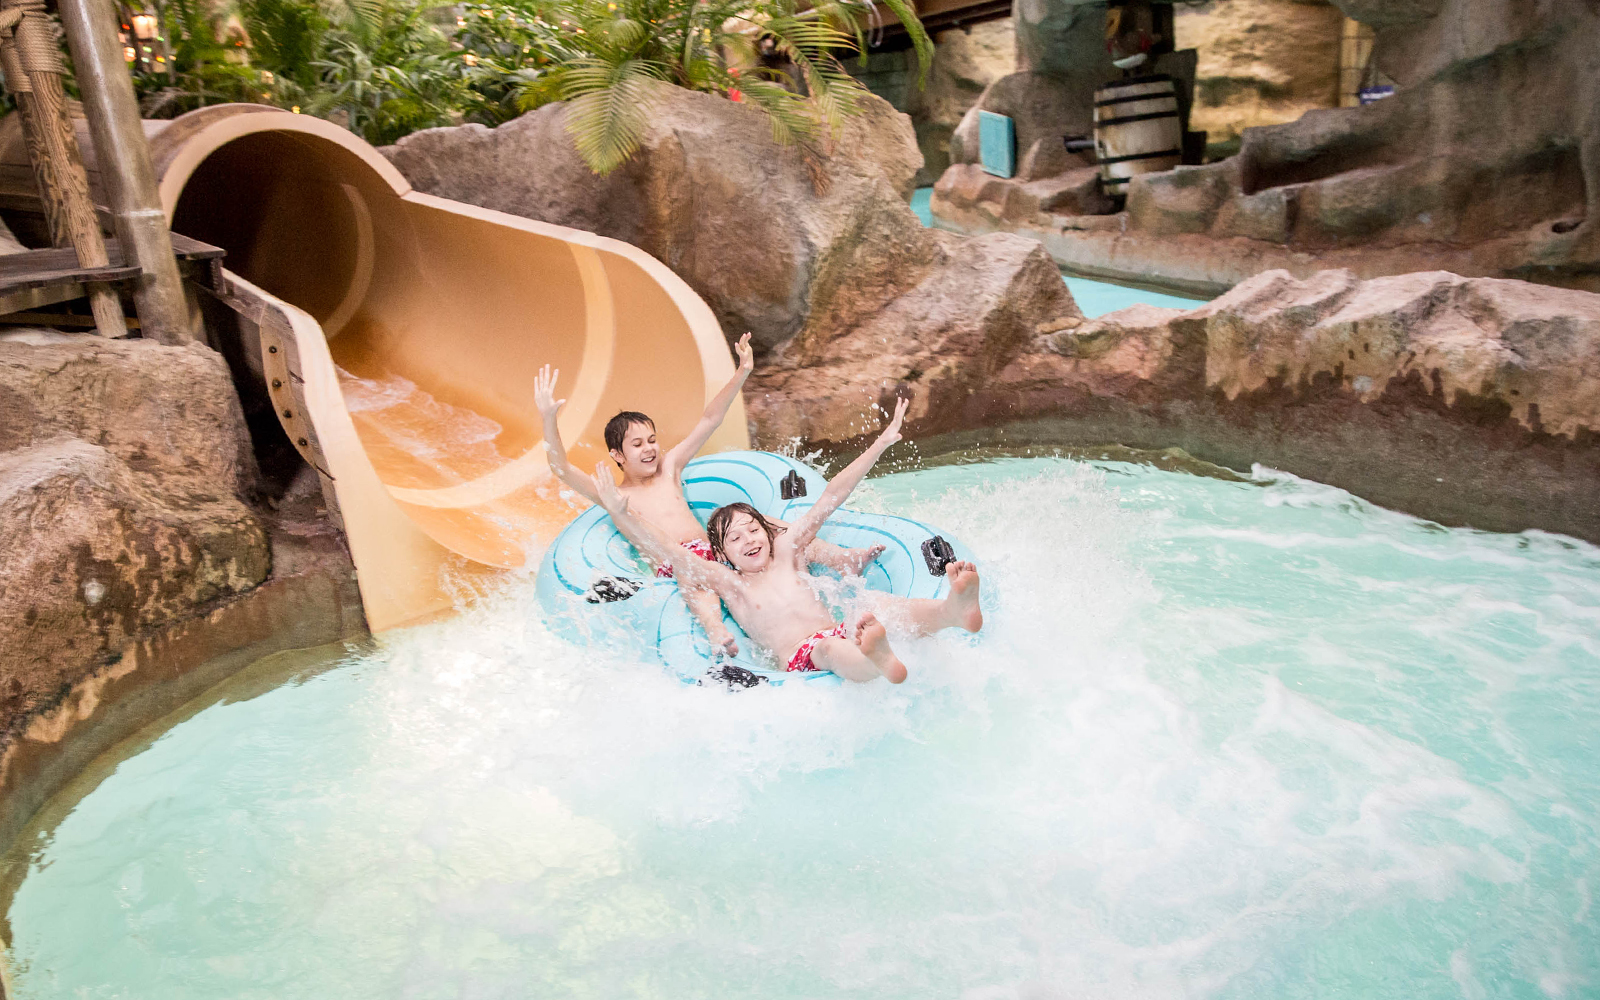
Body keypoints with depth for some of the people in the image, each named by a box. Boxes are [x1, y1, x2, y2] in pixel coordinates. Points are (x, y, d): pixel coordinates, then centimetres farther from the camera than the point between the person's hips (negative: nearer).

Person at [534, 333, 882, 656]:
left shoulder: (669, 467, 20)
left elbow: (709, 420, 17)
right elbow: (562, 470, -7)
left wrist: (741, 374, 8)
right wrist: (549, 420, -22)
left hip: (714, 552, 5)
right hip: (672, 568, -5)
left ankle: (845, 560, -28)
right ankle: (716, 633, -69)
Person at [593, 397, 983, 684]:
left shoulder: (786, 550, 21)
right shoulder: (724, 580, 13)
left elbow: (830, 497, 17)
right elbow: (669, 554, -2)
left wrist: (880, 444, 16)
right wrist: (623, 516, -16)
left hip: (841, 633, 4)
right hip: (800, 660, -3)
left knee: (880, 604, -27)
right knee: (829, 648, -38)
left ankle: (951, 609, -57)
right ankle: (880, 663, -74)